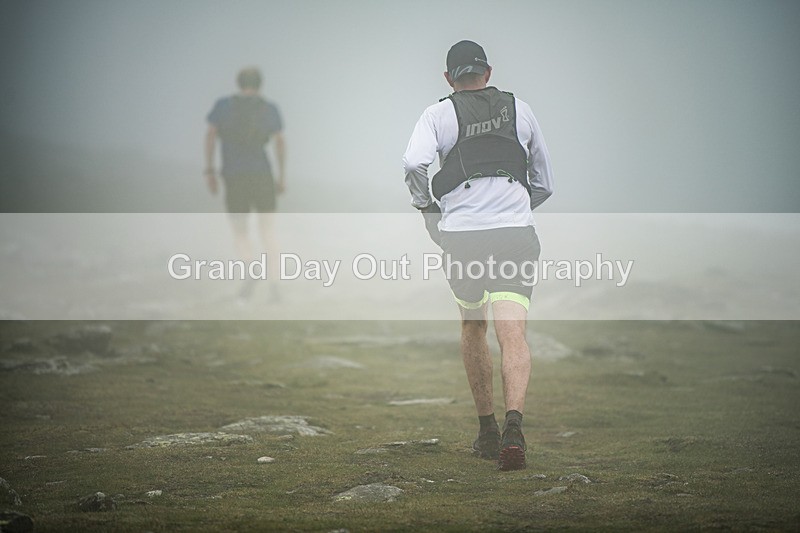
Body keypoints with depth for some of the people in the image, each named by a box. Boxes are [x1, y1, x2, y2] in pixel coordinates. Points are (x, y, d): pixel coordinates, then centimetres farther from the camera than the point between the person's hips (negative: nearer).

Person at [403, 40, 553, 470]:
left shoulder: (439, 114, 6)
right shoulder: (519, 109, 14)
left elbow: (414, 163, -13)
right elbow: (544, 184, 19)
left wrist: (426, 207, 2)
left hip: (460, 233, 0)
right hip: (516, 232, 0)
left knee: (473, 327, 20)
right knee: (513, 334, -10)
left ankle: (487, 430, 25)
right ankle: (513, 425, -32)